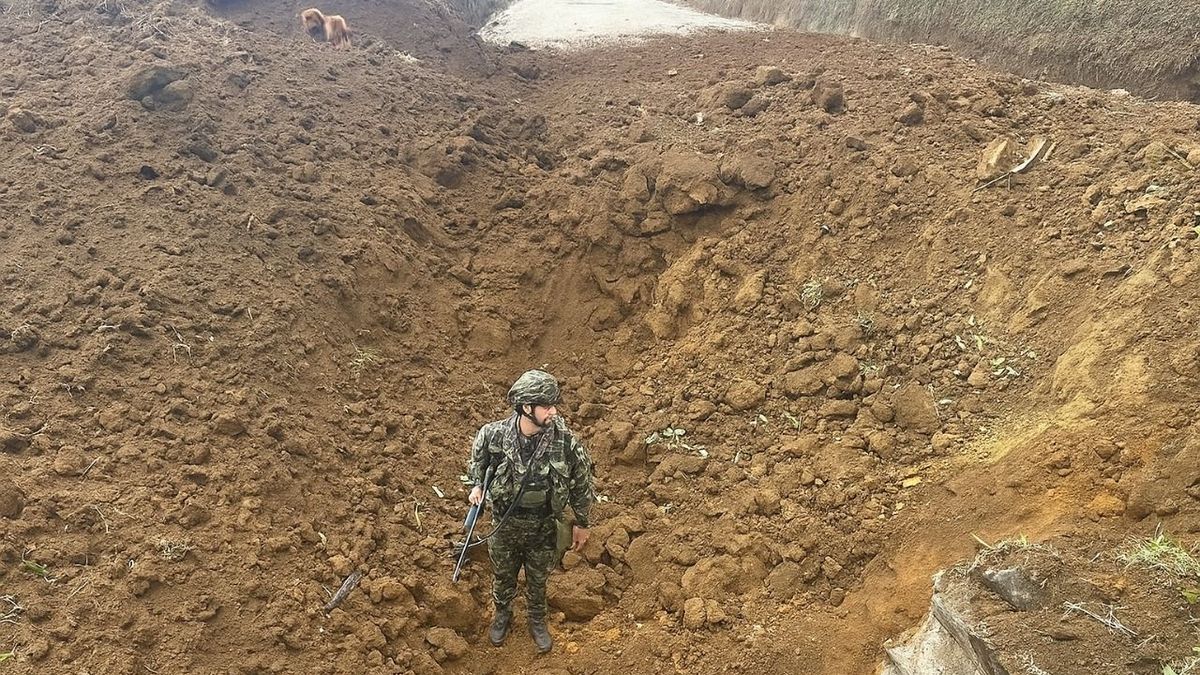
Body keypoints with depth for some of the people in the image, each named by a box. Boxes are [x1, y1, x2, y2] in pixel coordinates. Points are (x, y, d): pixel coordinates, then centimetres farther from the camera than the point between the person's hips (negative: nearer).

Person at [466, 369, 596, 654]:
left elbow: (582, 485, -9)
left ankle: (537, 621, 54)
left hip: (543, 529, 0)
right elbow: (478, 460, 1)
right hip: (505, 526, 1)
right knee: (503, 576, 27)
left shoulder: (566, 443, -27)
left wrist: (582, 524, 2)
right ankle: (502, 614, 58)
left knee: (538, 580, 24)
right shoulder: (493, 435, -25)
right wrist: (477, 486, -16)